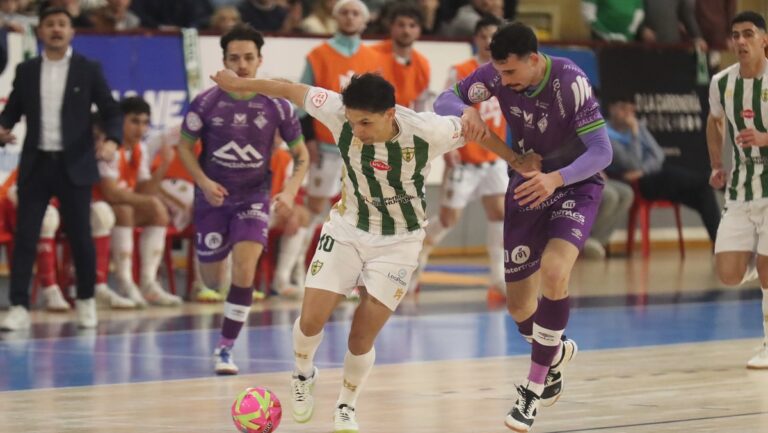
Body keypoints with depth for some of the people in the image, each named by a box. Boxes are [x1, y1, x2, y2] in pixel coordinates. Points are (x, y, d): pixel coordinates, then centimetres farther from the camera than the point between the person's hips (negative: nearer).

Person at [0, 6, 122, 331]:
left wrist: (112, 140, -17)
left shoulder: (88, 70, 2)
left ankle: (86, 302, 21)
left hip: (74, 166, -1)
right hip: (36, 164, 2)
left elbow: (111, 111, 1)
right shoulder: (26, 71, 7)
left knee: (80, 236, 4)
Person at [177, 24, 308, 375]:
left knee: (244, 268, -20)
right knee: (211, 280, 8)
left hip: (254, 197, -1)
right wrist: (204, 182, -13)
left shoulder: (276, 106, -9)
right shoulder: (207, 102, -10)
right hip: (213, 198, 1)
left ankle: (225, 349, -8)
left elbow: (301, 155, 1)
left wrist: (290, 191, -15)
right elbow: (184, 145, 2)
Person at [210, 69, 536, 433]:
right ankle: (303, 375, 25)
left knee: (362, 337, -5)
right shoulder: (340, 113, -23)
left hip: (399, 241, -2)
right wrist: (239, 83, 3)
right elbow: (291, 90, -9)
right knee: (311, 320, -9)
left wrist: (518, 161, 1)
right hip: (347, 229, 2)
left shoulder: (426, 132, -28)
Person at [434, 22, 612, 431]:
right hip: (528, 183, 5)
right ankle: (557, 352, 44)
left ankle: (534, 387, -19)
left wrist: (556, 178, -45)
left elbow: (601, 151, -28)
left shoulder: (570, 82, -28)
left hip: (576, 184, -5)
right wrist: (466, 110, -31)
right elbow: (445, 99, -6)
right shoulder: (498, 74, -15)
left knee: (553, 272, -31)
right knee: (519, 306, 8)